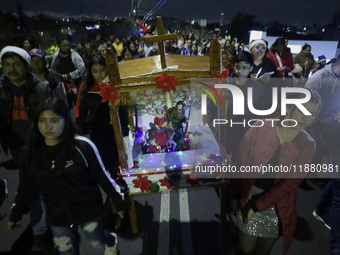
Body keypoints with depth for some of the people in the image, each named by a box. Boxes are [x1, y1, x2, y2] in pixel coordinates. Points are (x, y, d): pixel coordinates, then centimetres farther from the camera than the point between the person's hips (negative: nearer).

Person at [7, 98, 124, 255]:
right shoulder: (33, 153, -8)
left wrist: (118, 202, -5)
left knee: (97, 242, 20)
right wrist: (16, 214, 14)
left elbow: (102, 176, -13)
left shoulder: (82, 147, -22)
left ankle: (112, 242, 57)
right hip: (57, 216, 3)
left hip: (88, 210, -3)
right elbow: (27, 186, 6)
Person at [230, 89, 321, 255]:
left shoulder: (307, 145, -9)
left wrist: (256, 206, -16)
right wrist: (235, 195, -4)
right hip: (249, 196, -1)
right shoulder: (260, 128, -15)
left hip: (278, 205, 2)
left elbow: (291, 183, -12)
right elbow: (241, 163, -8)